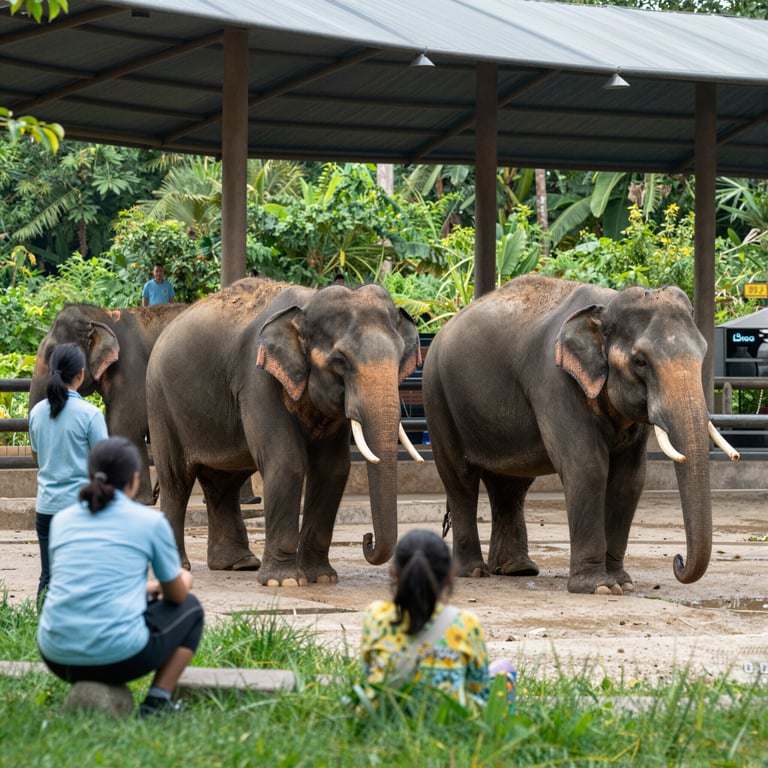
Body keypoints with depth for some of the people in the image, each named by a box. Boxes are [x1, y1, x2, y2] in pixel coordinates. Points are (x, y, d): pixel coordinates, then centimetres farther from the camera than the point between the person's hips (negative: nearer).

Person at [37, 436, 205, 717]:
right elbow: (177, 595, 11)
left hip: (56, 657, 5)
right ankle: (157, 702, 9)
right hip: (119, 656, -5)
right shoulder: (151, 521, 0)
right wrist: (184, 578, 36)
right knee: (190, 609, 23)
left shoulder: (62, 520, 12)